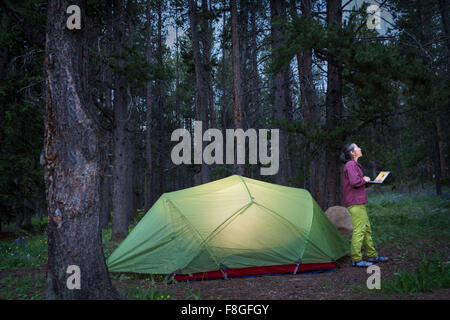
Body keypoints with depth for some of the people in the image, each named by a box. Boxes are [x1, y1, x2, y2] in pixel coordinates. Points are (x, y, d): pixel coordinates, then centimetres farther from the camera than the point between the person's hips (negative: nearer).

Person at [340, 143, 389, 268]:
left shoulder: (354, 165, 19)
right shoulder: (351, 165, -13)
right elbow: (354, 182, -26)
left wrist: (365, 181, 11)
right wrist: (364, 180, -8)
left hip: (359, 202, 11)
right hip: (355, 203, -11)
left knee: (367, 229, 15)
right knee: (359, 230, -8)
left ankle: (372, 256, 23)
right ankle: (356, 259, -4)